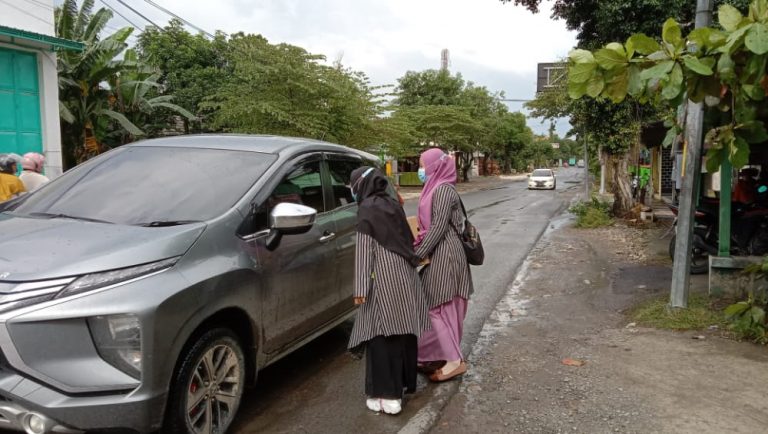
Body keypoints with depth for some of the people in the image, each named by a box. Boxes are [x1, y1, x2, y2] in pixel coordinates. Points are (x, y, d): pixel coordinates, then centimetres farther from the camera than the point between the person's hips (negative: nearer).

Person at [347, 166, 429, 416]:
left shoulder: (366, 209, -8)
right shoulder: (393, 204, 12)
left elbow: (364, 251, -12)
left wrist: (361, 288, -12)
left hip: (384, 278, -7)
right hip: (404, 274, 7)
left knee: (382, 334, -3)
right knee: (403, 329, 15)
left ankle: (388, 395, -2)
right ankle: (406, 381, 28)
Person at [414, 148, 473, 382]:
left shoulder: (443, 190, -16)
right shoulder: (436, 188, 14)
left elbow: (439, 227, -21)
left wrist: (418, 254, -18)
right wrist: (420, 250, 15)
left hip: (444, 254, -10)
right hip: (438, 253, 10)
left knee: (438, 306, -4)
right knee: (437, 305, 14)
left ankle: (454, 360, 3)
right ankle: (440, 356, 23)